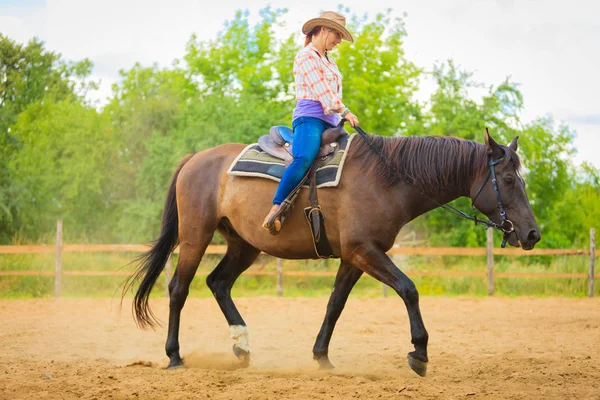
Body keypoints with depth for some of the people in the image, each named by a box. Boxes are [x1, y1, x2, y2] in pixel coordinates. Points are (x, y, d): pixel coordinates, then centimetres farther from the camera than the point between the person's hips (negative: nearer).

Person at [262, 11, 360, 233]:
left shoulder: (328, 62, 28)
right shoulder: (306, 56, 1)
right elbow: (320, 89, -8)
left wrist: (341, 116, 11)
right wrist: (344, 111, -11)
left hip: (331, 122, 10)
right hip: (310, 117, -10)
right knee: (304, 159, -33)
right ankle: (275, 210, -39)